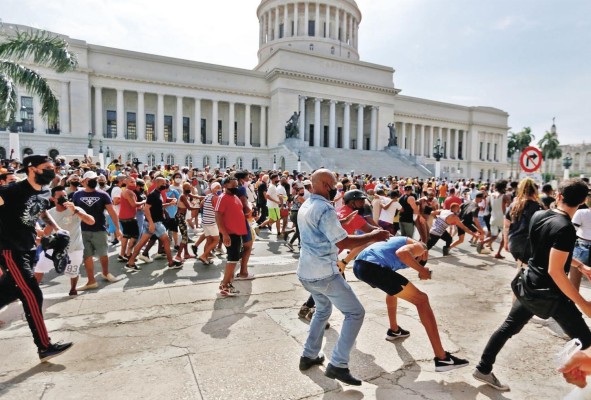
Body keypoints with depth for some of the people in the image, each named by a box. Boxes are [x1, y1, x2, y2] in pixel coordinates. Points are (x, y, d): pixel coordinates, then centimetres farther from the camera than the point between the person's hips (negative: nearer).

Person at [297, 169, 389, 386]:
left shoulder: (305, 206, 10)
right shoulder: (325, 208, -19)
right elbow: (343, 242, -20)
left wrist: (340, 221, 26)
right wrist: (372, 236, -10)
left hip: (306, 271, 9)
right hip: (324, 273, -9)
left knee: (323, 309, 29)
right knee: (355, 312, 4)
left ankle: (309, 355, 33)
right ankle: (338, 365, 3)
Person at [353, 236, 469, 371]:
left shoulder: (402, 240, 38)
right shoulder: (418, 247, 13)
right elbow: (401, 253, -10)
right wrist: (422, 270, 0)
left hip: (359, 265, 9)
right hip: (373, 267, -9)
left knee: (394, 289, 38)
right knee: (421, 300, 3)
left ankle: (394, 330, 49)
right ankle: (442, 358, 1)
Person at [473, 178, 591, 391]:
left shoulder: (538, 216, 0)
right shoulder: (566, 228, -22)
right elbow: (555, 271, -25)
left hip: (529, 285, 7)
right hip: (550, 293, -7)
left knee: (509, 327, 16)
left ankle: (483, 369, 23)